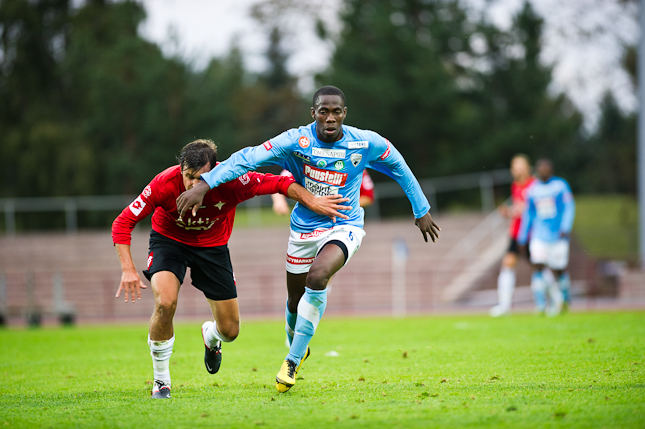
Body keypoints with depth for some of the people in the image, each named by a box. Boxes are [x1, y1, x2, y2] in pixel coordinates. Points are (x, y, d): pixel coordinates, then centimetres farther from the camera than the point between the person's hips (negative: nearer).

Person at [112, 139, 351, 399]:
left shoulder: (231, 182, -31)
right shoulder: (165, 184, -32)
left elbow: (279, 183, -18)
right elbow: (123, 223, -23)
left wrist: (313, 202, -26)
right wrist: (128, 270, -32)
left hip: (212, 245, 2)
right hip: (169, 239, -2)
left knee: (230, 330, 2)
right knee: (165, 302, -30)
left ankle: (211, 336, 45)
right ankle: (160, 381, -9)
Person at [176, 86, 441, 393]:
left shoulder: (366, 143, -12)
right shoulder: (296, 141, -16)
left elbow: (400, 168, 5)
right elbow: (247, 158, -23)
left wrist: (421, 212, 13)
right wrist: (204, 185, -33)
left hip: (344, 226, -2)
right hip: (304, 227, 2)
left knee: (317, 277, -29)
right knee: (296, 299, 11)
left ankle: (293, 359, -17)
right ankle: (297, 348, 46)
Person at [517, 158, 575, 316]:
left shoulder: (561, 185, -1)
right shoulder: (532, 190, 7)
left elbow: (569, 207, -3)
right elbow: (528, 214, 16)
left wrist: (565, 228, -16)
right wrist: (522, 238, 17)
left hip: (558, 235, -2)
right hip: (539, 236, 2)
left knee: (558, 270, 3)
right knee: (538, 266, -13)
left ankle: (564, 297, 29)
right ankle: (540, 304, -10)